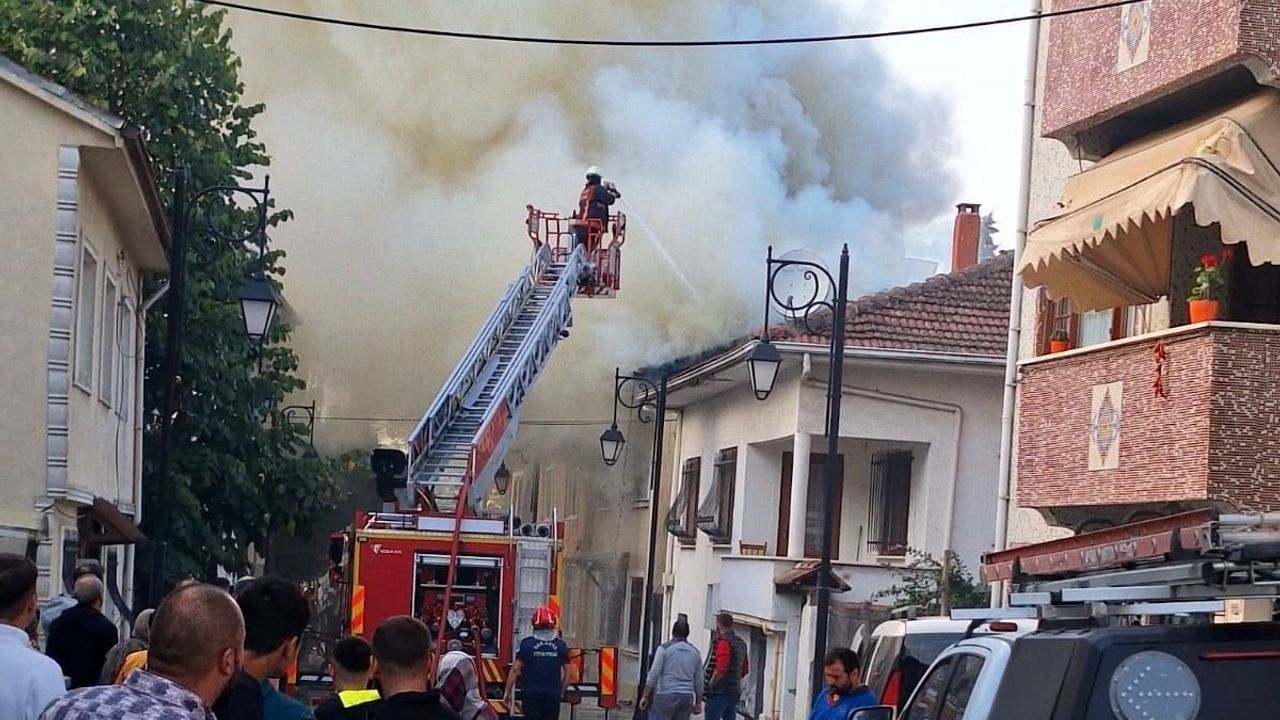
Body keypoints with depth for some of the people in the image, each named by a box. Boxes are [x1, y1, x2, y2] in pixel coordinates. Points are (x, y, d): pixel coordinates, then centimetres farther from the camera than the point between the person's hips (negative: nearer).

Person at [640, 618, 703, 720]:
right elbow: (699, 681, 14)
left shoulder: (664, 648, -3)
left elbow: (653, 674, -7)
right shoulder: (695, 652, 11)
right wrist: (698, 703, 23)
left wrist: (645, 697, -3)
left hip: (666, 696, -4)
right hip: (687, 697, 4)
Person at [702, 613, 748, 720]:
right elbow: (744, 671, 20)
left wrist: (709, 686, -11)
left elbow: (720, 670, -22)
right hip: (735, 691, 9)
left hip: (719, 692, -9)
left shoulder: (723, 642, -14)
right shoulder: (741, 643, 14)